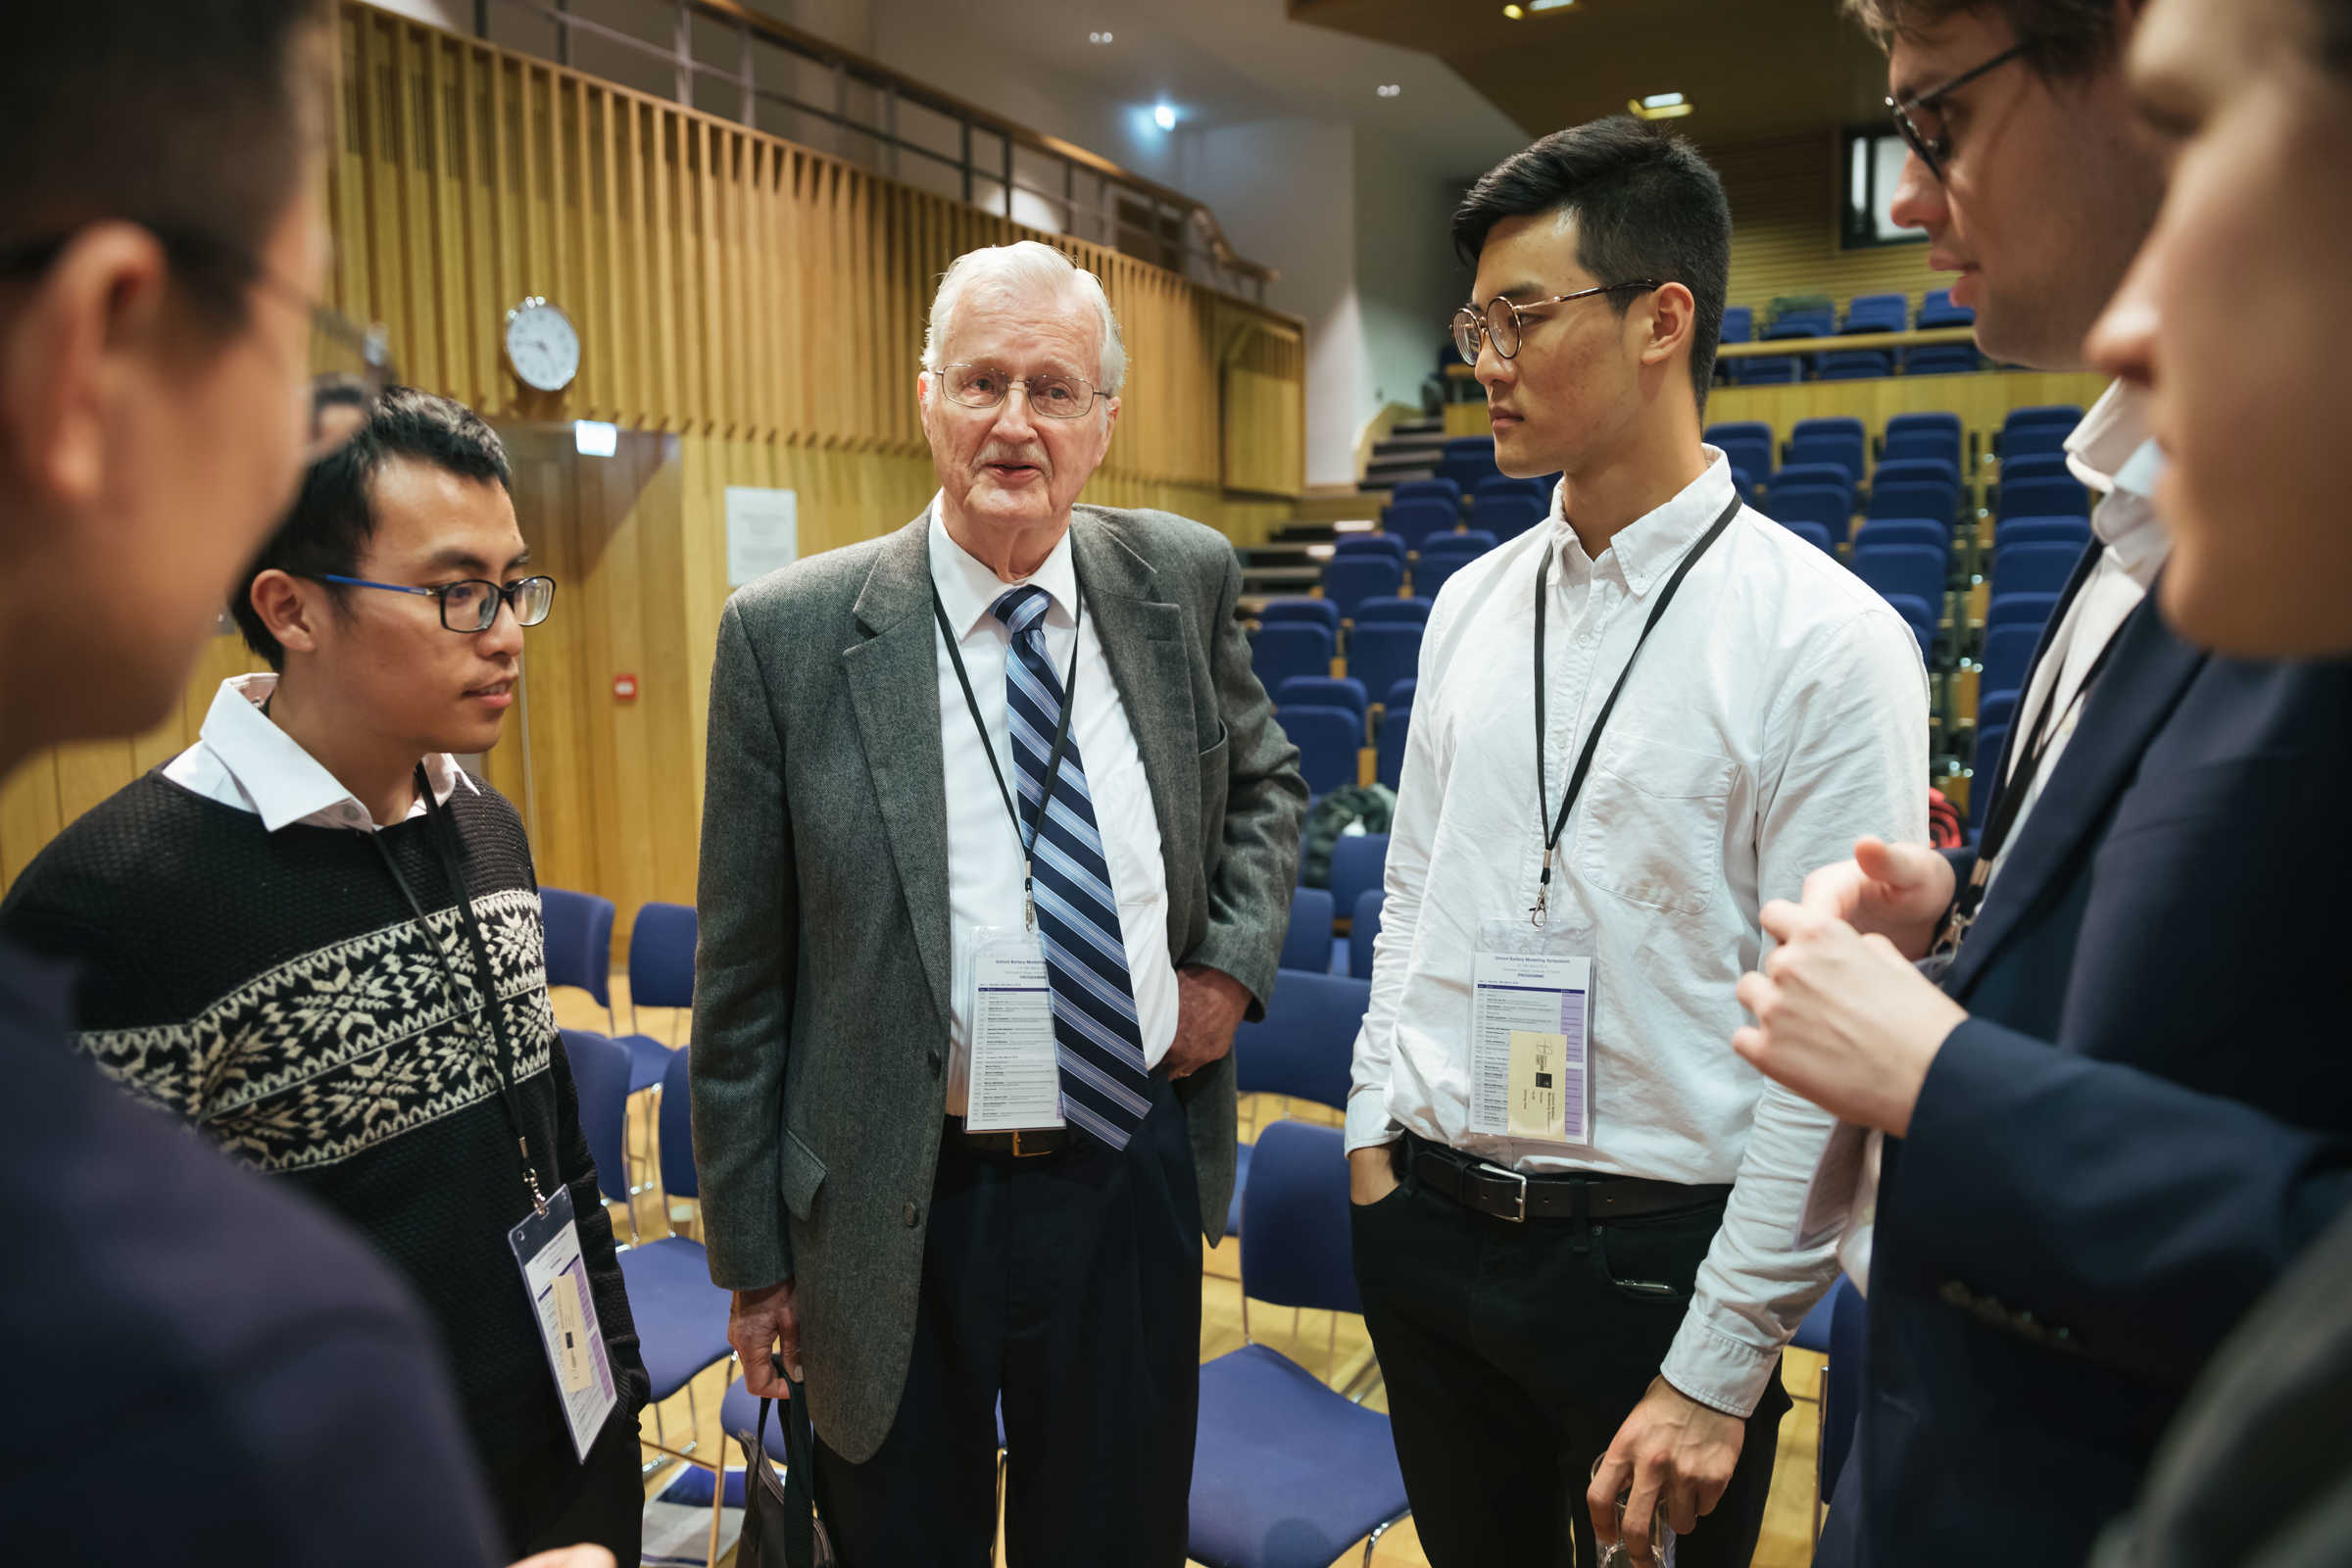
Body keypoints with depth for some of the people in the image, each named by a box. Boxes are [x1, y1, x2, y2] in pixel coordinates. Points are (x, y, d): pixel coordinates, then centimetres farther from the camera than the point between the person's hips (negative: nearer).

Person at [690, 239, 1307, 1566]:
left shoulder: (1185, 581, -1)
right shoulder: (790, 636, -10)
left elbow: (1267, 780, 17)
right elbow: (743, 979, -4)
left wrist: (1234, 962, 0)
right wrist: (755, 1256, 0)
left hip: (1137, 1175, 2)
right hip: (898, 1217, -1)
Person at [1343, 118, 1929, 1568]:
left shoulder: (1830, 640, -14)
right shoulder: (1471, 604, 4)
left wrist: (1719, 1370, -14)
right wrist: (1375, 1130, 6)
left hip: (1656, 1258, -5)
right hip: (1427, 1218, 5)